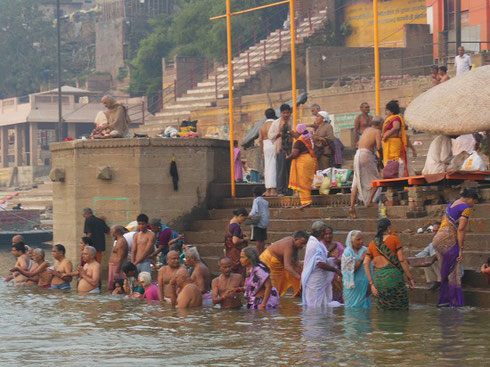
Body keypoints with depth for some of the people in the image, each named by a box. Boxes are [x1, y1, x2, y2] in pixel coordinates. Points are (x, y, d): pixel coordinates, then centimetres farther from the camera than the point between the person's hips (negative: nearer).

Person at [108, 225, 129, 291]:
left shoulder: (121, 242, -17)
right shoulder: (117, 241, 16)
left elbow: (120, 259, -22)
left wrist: (117, 272, -24)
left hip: (118, 266, -11)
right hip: (113, 266, 11)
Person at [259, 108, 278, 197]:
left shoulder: (262, 126, 13)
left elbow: (260, 139, 9)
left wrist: (262, 151, 13)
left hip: (265, 146, 6)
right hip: (273, 146, -6)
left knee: (267, 168, 8)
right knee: (273, 167, -7)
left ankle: (268, 189, 7)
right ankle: (273, 190, -12)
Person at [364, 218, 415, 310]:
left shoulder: (372, 244, 12)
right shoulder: (394, 239, 0)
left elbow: (366, 263, 3)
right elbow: (402, 260, -5)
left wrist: (372, 283, 3)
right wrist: (410, 278, 1)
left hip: (378, 278, 4)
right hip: (393, 275, -4)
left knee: (383, 310, 8)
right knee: (401, 309, -1)